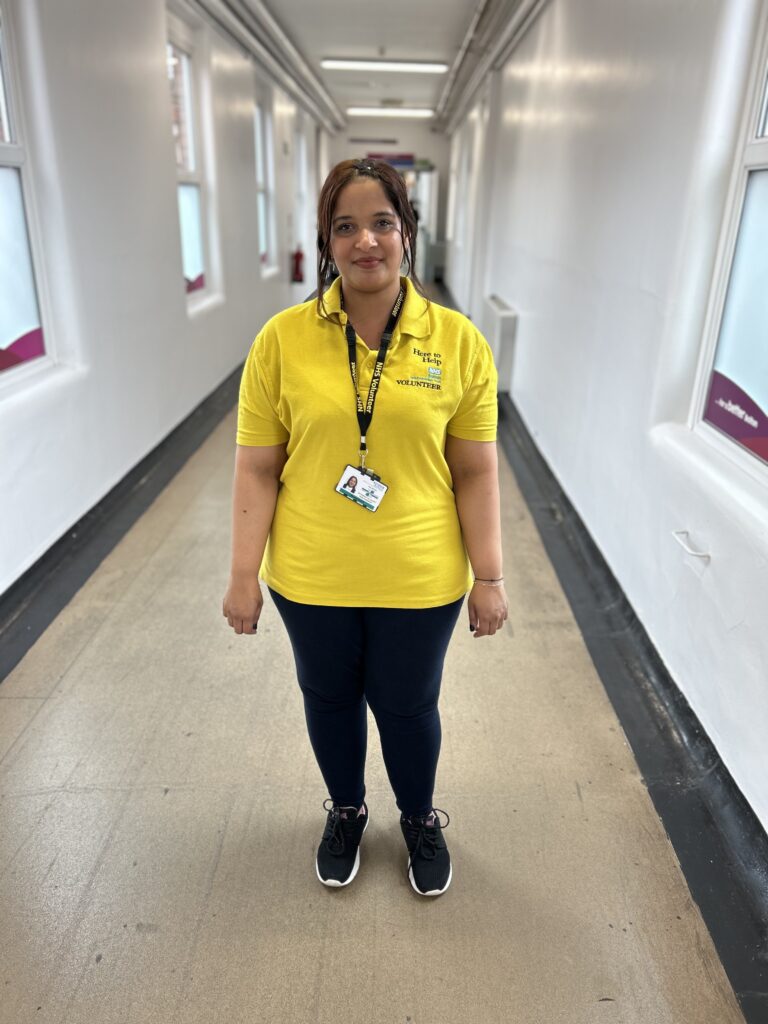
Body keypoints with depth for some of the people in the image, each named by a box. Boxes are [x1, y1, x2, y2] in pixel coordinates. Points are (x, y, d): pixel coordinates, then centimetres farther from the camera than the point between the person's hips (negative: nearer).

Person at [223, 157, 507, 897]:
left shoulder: (458, 340, -8)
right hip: (309, 579, 1)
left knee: (408, 704, 18)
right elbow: (257, 470, -5)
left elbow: (476, 473, -4)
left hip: (421, 580, 0)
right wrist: (243, 574, -5)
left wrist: (488, 578, -3)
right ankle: (346, 811, 53)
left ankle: (420, 819, 50)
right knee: (329, 697, 22)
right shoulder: (283, 338, -8)